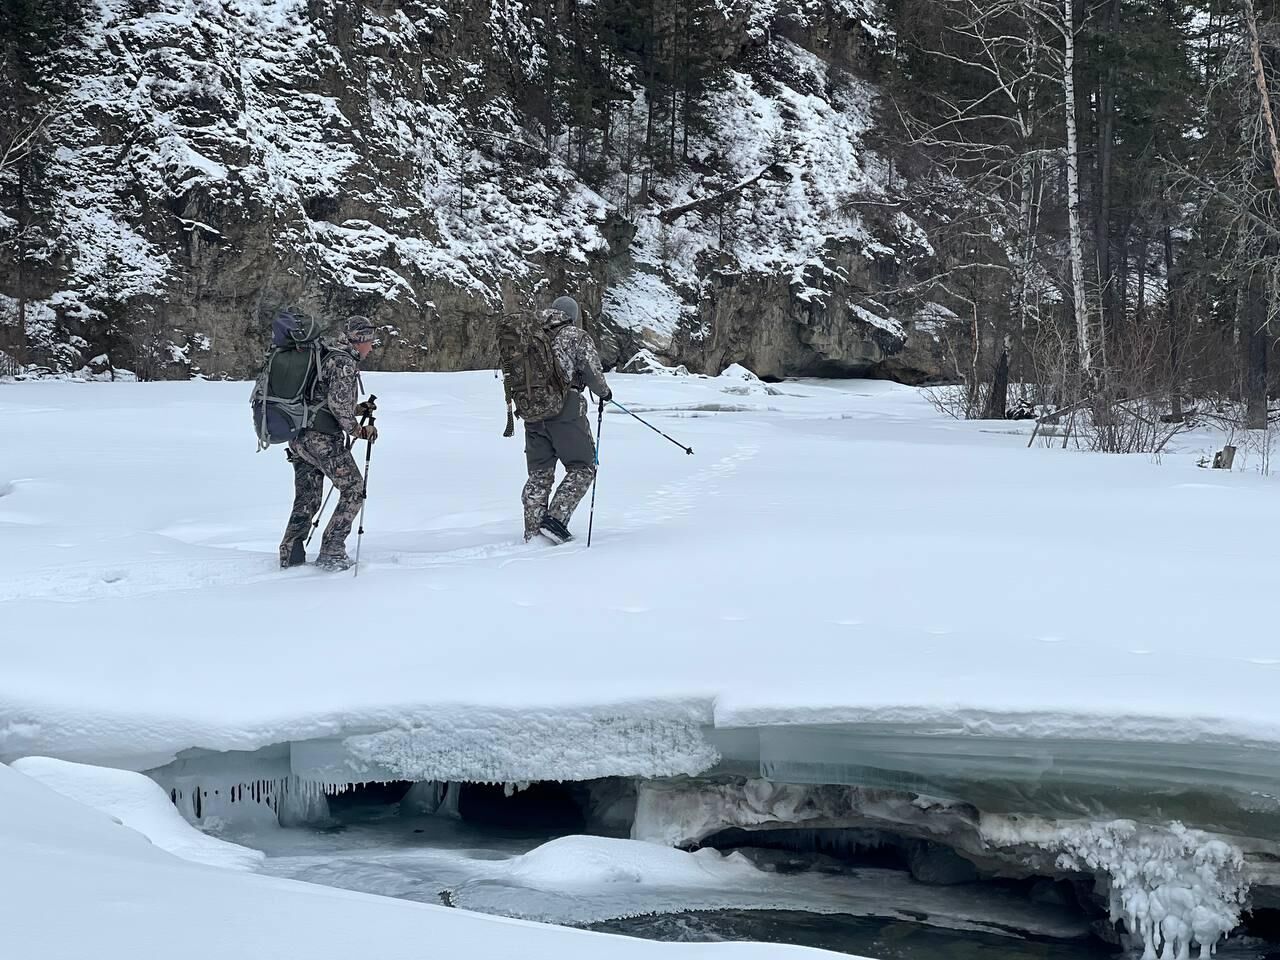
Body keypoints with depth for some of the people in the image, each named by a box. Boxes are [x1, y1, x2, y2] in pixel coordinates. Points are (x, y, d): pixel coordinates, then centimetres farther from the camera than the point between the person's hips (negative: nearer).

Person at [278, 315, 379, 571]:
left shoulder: (323, 356, 19)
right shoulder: (344, 362, -10)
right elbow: (337, 402, -20)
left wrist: (356, 410, 19)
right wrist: (356, 429, -8)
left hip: (298, 438, 9)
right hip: (324, 438, -9)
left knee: (307, 499, 15)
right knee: (354, 489, 2)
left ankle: (290, 556, 14)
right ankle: (331, 553, -1)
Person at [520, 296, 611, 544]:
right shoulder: (577, 337, -1)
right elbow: (593, 372, -8)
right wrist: (604, 393, 10)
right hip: (566, 412, -5)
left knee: (539, 474, 12)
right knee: (582, 469, 6)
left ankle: (532, 533, 8)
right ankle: (555, 519, -10)